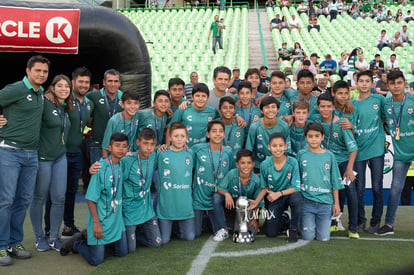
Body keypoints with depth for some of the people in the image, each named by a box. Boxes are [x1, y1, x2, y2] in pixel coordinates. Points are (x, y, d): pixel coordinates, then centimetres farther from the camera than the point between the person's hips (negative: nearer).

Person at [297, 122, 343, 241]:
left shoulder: (329, 156, 4)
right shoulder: (301, 155, 2)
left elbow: (335, 182, 8)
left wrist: (336, 203, 6)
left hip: (325, 202, 1)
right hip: (307, 201, -1)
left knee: (324, 238, -2)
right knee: (308, 237, -6)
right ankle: (304, 223, 25)